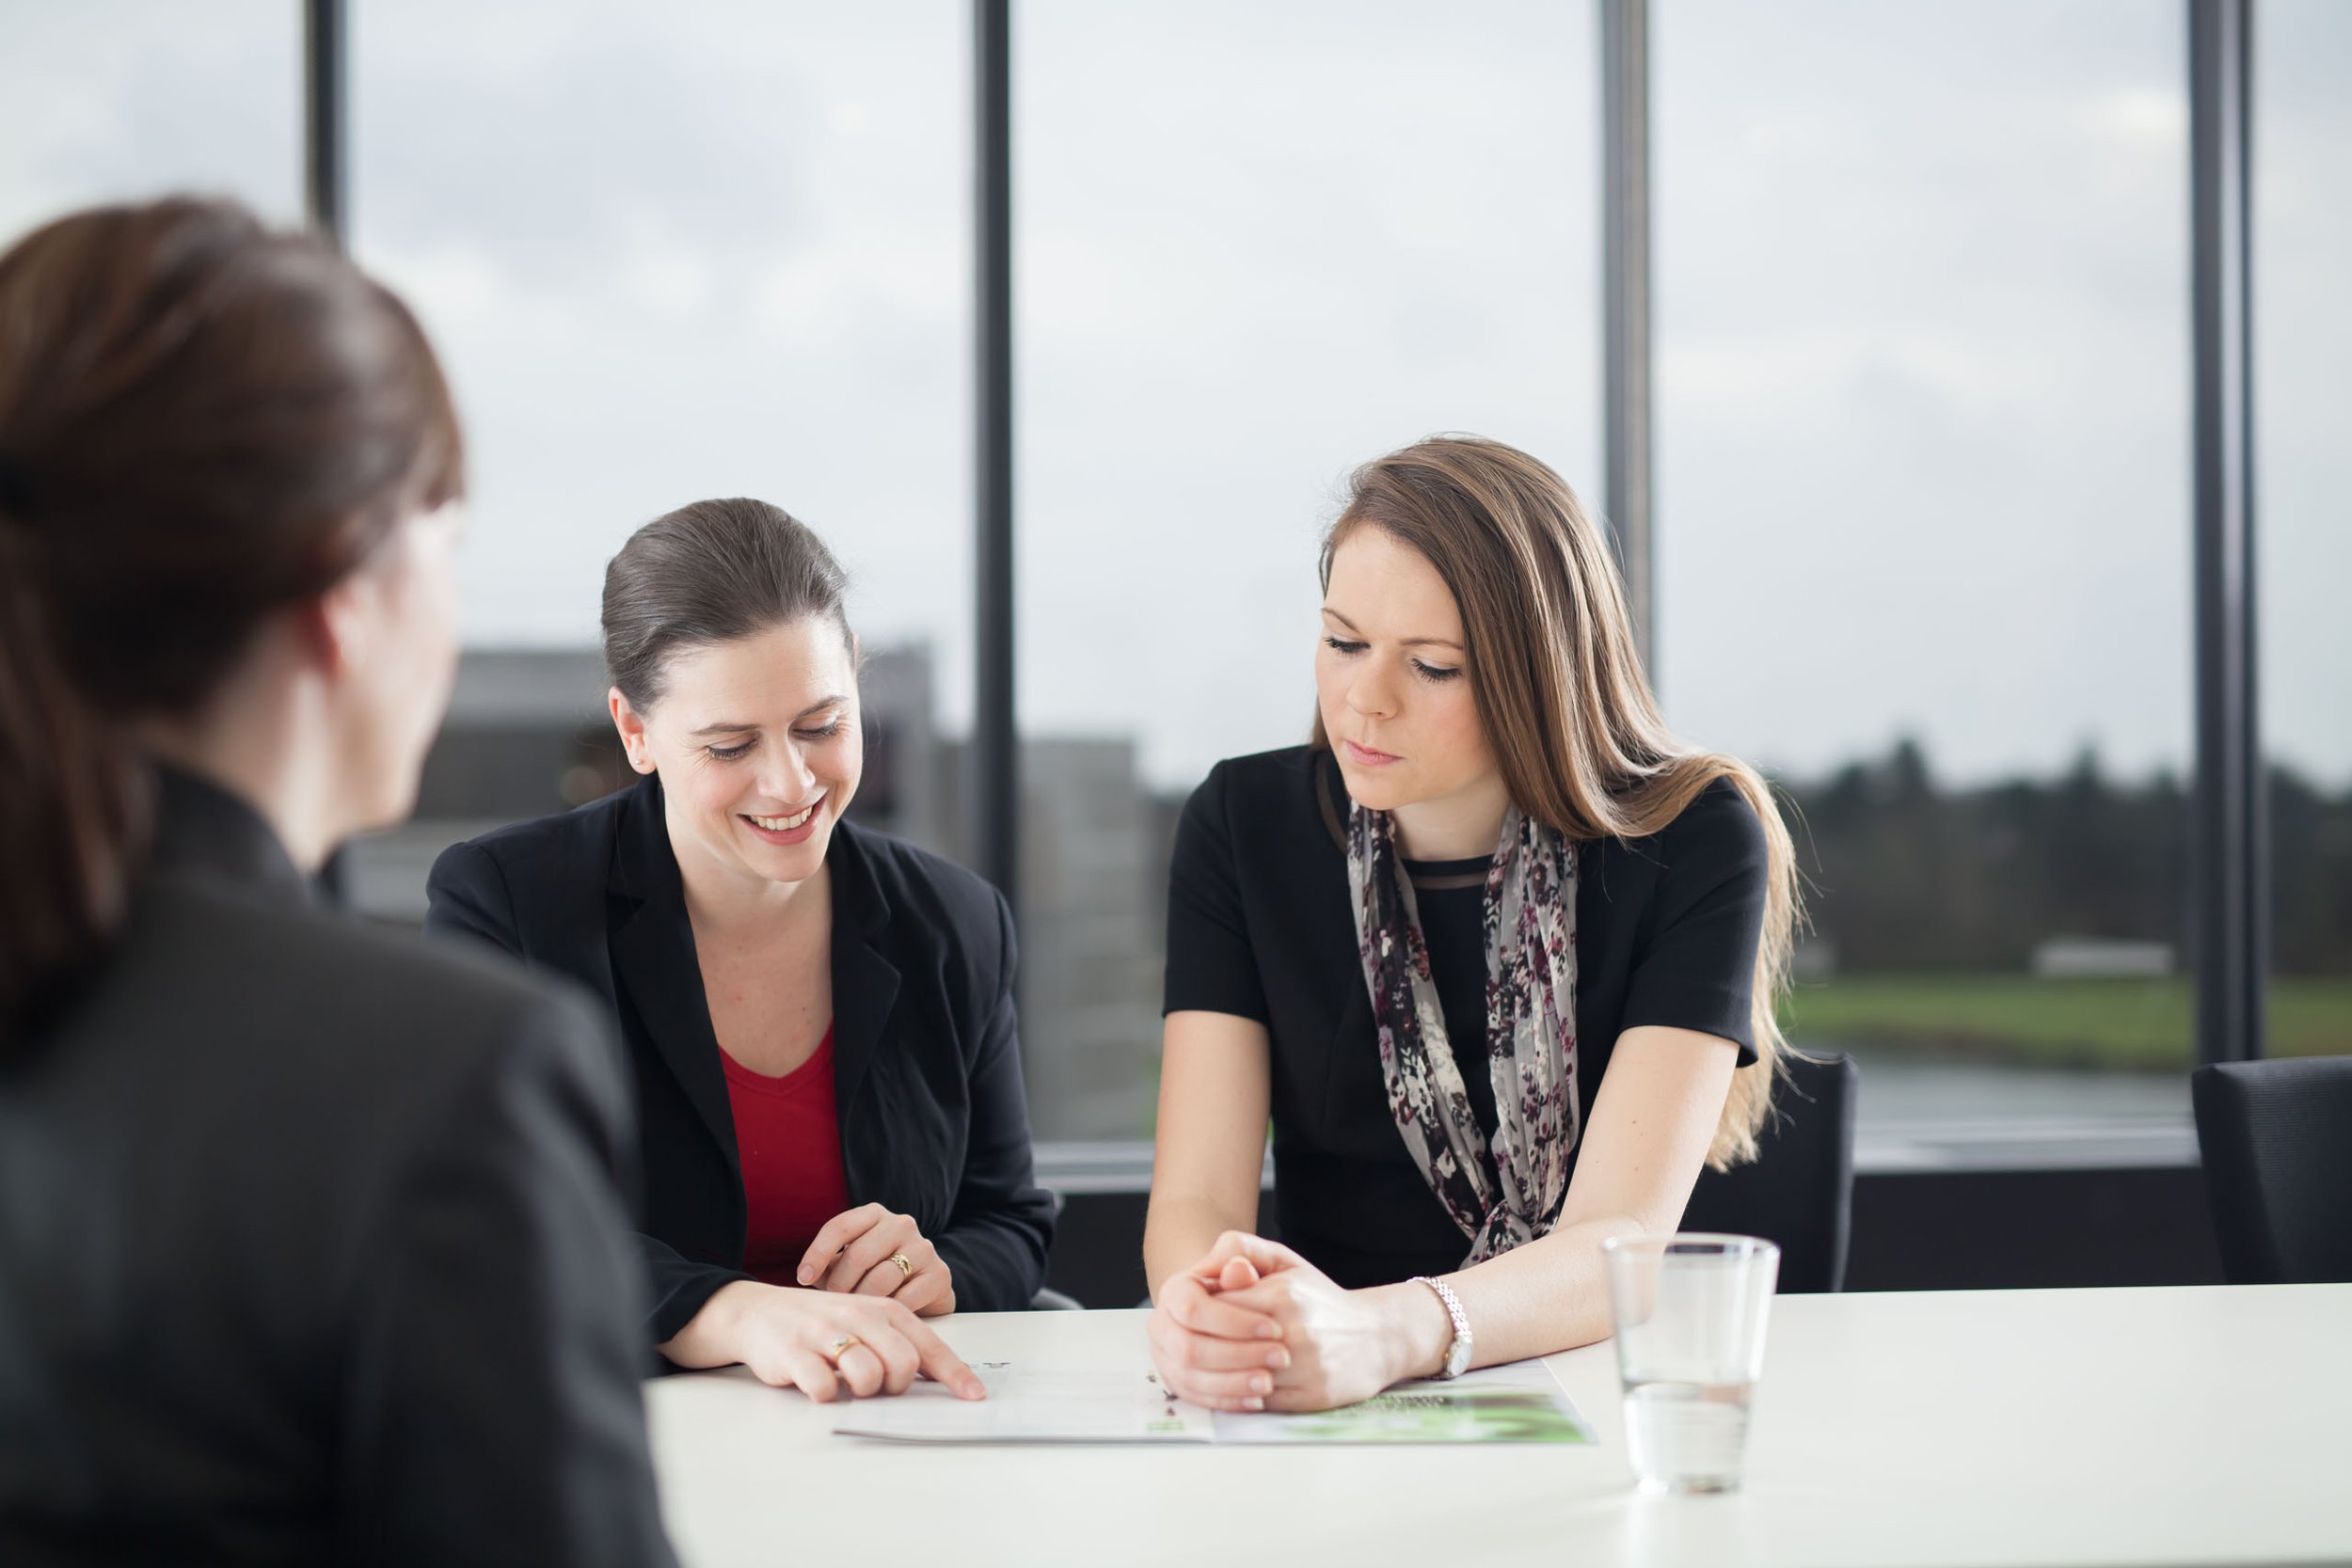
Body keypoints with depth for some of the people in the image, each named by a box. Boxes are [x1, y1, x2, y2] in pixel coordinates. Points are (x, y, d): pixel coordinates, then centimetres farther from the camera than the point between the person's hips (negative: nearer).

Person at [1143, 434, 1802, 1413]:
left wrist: (1383, 1333, -38)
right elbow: (1195, 1196, -8)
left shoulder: (1694, 845, -8)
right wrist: (1202, 1310, -32)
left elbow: (1622, 1240, -18)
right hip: (1323, 1425, 2)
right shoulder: (1244, 827, 0)